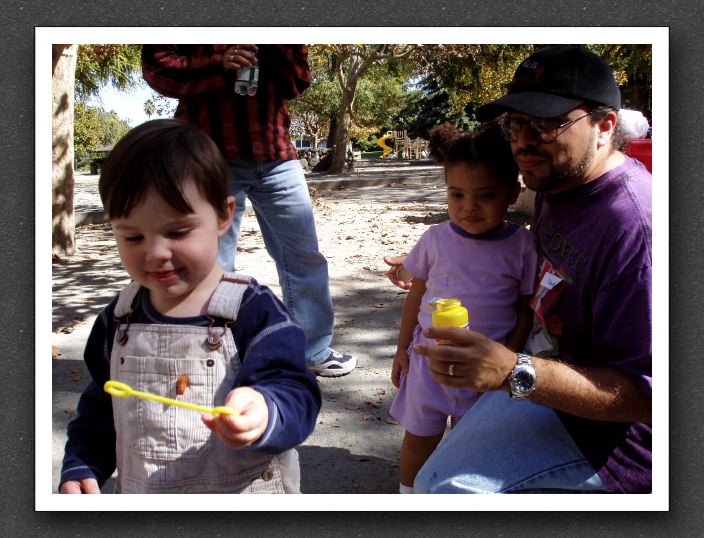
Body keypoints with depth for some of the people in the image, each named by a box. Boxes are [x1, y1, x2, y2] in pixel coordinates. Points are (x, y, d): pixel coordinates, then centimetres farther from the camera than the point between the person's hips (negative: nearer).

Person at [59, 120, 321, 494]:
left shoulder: (254, 311, -21)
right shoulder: (118, 319, -5)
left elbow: (296, 397, -26)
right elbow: (99, 412, 9)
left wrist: (264, 415, -46)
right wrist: (80, 469, -3)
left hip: (246, 492, -4)